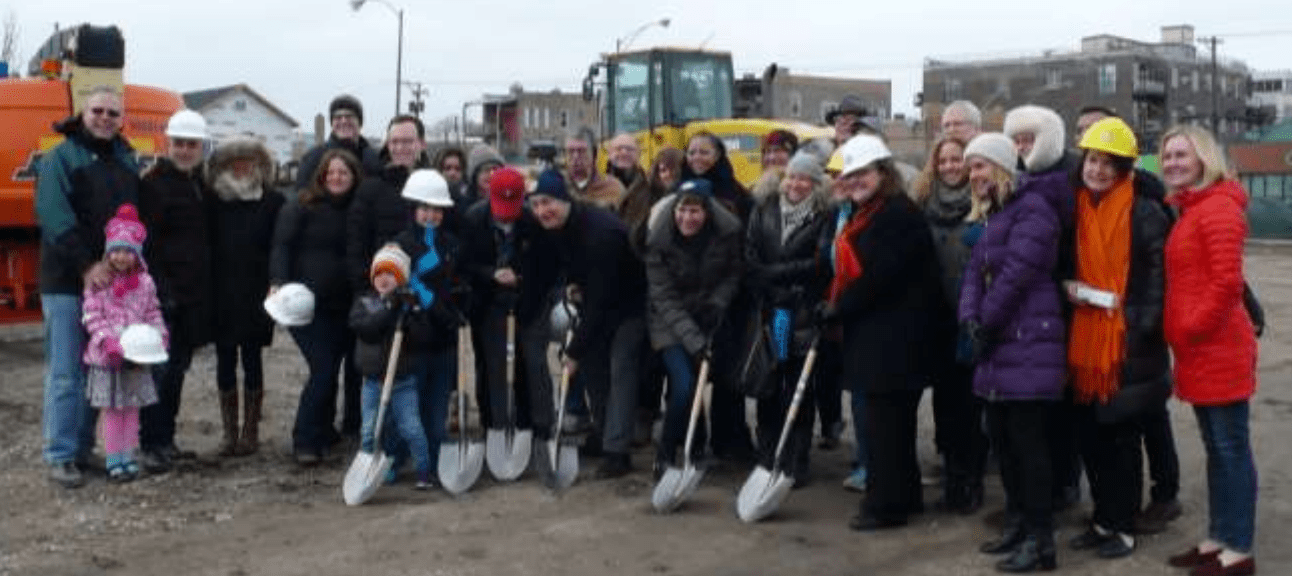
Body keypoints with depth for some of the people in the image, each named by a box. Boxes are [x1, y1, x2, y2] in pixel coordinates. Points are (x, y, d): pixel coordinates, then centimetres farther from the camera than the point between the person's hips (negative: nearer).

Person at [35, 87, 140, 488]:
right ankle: (60, 456, 2)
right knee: (65, 373, -3)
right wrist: (86, 264, -22)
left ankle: (83, 449, 19)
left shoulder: (127, 161, 15)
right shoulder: (61, 158, -3)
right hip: (67, 282, -5)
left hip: (111, 282, 6)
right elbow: (54, 217, -15)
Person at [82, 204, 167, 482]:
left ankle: (128, 456, 19)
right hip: (107, 355, -3)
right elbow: (93, 316, -9)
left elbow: (153, 314, 8)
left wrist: (159, 336, -7)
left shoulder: (145, 282, 3)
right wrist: (107, 340, -20)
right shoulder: (98, 283, -6)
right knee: (112, 409, 4)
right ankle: (114, 459, 12)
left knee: (132, 407, 10)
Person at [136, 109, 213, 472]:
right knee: (161, 368, -8)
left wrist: (207, 288, 14)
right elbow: (146, 243, -14)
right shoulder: (154, 183, -8)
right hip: (165, 292, -7)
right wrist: (160, 289, -20)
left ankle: (166, 441, 20)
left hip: (194, 293, 7)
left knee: (177, 367, 12)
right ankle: (150, 445, -2)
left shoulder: (201, 184, 15)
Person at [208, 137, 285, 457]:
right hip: (221, 296, 2)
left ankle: (251, 431, 12)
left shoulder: (272, 202, 0)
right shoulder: (215, 202, 6)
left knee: (251, 359, 4)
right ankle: (229, 431, 15)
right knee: (225, 360, 6)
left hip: (256, 296, -2)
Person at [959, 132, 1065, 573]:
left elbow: (1016, 275, -18)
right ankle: (1018, 524, 26)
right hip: (1000, 345, 10)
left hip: (1029, 343, -10)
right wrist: (971, 321, -6)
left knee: (1029, 441, -6)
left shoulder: (1031, 208, -12)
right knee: (1001, 436, 14)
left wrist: (986, 324, -9)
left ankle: (1040, 540, 1)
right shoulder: (995, 214, 19)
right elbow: (976, 271, 11)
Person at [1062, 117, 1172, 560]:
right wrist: (1070, 290, 6)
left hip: (1128, 343, -6)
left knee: (1122, 436, 3)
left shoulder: (1145, 212, -9)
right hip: (1086, 341, 6)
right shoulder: (1077, 210, 9)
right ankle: (1103, 519, 27)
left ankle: (1123, 527, 16)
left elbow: (1158, 276, -12)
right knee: (1089, 433, 12)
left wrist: (1144, 330, -16)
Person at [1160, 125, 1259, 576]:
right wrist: (1183, 334, 13)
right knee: (1216, 448, 15)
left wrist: (1193, 328, -15)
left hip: (1219, 349, -10)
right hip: (1199, 351, 10)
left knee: (1232, 447, -3)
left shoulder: (1218, 208, -13)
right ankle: (1218, 539, 23)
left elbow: (1227, 283, -21)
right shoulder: (1187, 210, 17)